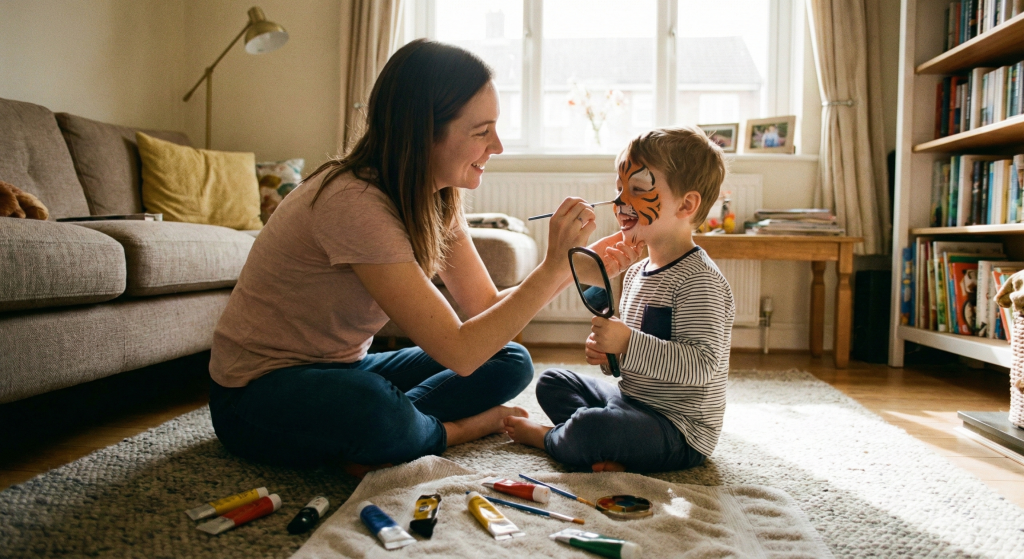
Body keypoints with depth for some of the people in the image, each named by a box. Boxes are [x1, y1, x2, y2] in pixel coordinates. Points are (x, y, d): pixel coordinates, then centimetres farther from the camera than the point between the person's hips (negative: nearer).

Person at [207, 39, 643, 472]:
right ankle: (467, 426, -9)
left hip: (345, 369, 8)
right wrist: (553, 267, -27)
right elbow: (460, 352, -30)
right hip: (258, 391, -8)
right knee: (379, 413, -40)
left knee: (510, 363, -3)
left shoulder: (438, 199, -3)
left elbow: (487, 306, -2)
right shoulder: (355, 203, -30)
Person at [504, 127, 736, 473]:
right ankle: (609, 451, -10)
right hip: (630, 399, 10)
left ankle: (546, 438, 4)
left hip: (680, 429, -10)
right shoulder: (636, 273, 9)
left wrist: (628, 343, -32)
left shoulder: (699, 280, -21)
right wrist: (607, 353, -2)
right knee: (552, 382, 14)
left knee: (590, 428, -33)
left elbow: (702, 364, -28)